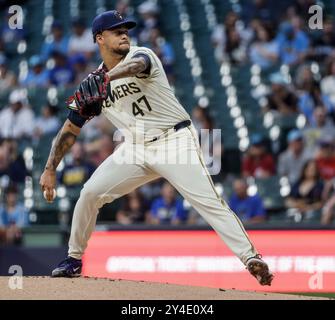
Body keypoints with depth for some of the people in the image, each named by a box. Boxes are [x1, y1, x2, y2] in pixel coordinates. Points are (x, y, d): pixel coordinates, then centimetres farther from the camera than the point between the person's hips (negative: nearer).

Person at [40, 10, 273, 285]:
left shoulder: (140, 55, -8)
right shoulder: (93, 84, 6)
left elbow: (136, 65, -36)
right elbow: (71, 130, 11)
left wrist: (105, 78, -57)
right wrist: (50, 169, 0)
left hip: (176, 141, -5)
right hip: (137, 148, 5)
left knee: (208, 200, -18)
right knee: (90, 193, -5)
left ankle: (251, 258, -21)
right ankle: (74, 259, 13)